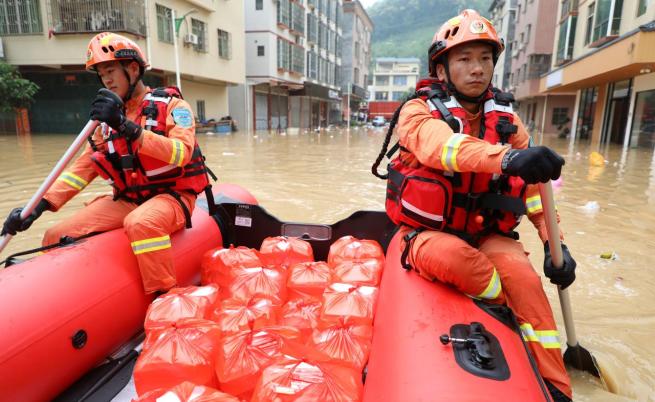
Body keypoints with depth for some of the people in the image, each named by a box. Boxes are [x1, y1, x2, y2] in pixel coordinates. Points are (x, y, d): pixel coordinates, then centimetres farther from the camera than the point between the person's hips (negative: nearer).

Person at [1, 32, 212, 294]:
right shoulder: (108, 121, 14)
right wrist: (40, 205, -2)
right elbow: (83, 166, 9)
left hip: (170, 197, -6)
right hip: (126, 201, 6)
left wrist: (128, 127, -30)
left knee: (141, 223, -37)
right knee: (57, 236, -5)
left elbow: (182, 153, -22)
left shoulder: (172, 105, -3)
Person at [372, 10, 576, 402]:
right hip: (431, 232, -3)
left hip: (487, 234, 4)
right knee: (449, 257, -35)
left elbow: (533, 186, 4)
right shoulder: (419, 111, -9)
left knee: (523, 274, -25)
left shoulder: (506, 118, 5)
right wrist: (505, 159, -52)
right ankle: (510, 308, -6)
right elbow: (442, 145, -34)